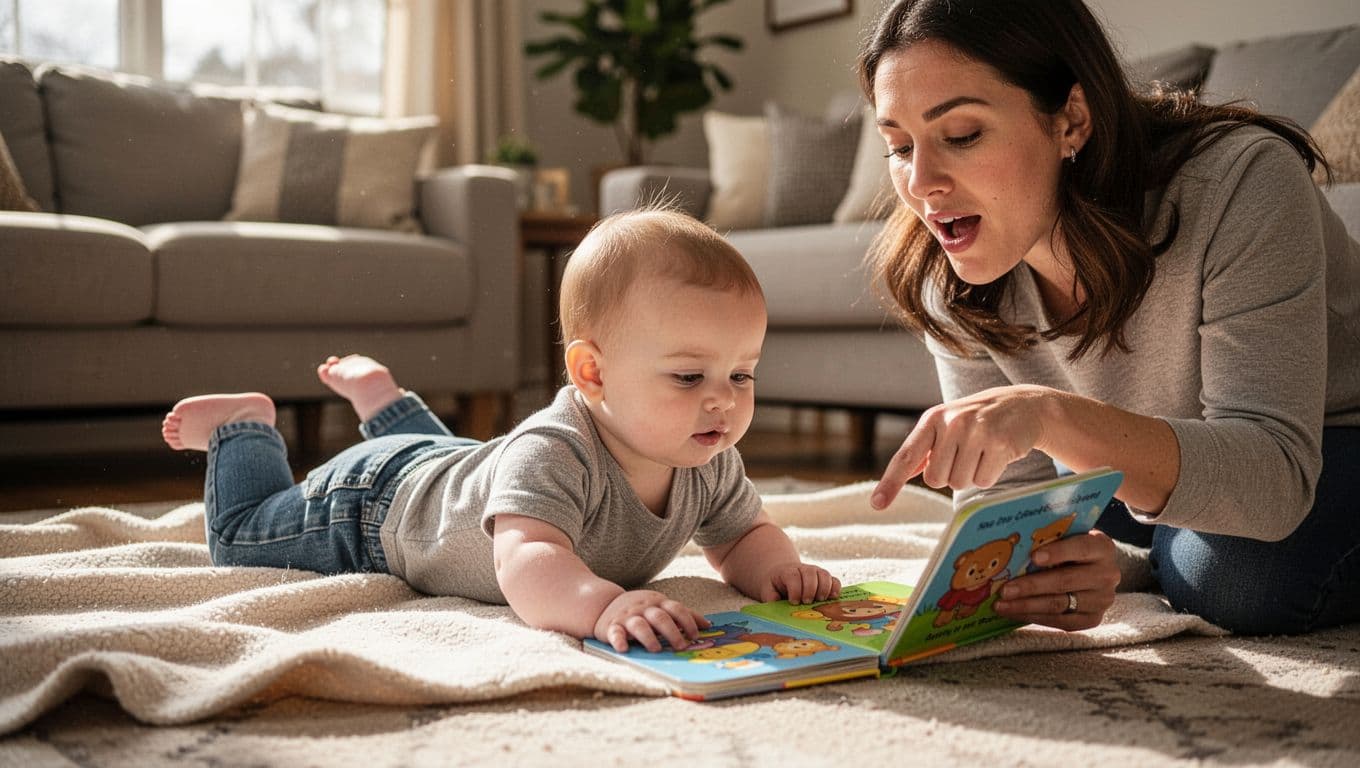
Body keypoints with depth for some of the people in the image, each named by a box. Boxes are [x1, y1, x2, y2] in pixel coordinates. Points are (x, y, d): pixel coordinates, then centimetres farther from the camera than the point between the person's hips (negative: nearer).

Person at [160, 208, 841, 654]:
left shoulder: (709, 466, -25)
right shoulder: (551, 454, -48)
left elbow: (743, 534, -10)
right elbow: (527, 563, -61)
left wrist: (775, 567, -33)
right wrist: (604, 602, -80)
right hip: (375, 504, -6)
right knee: (239, 538, 16)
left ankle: (378, 393, 55)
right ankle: (244, 423, 37)